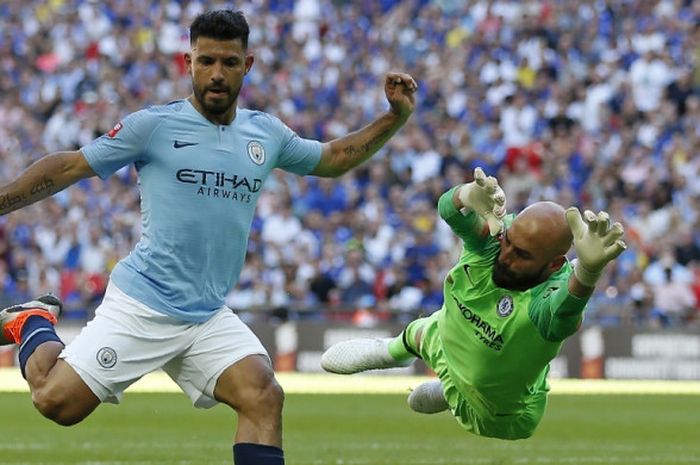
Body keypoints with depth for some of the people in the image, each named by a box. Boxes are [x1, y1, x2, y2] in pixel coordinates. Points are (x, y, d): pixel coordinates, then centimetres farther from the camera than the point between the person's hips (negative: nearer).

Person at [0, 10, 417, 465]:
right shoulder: (155, 125, -4)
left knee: (263, 397, -19)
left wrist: (395, 117, 17)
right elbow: (70, 166, -1)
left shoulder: (267, 134, 11)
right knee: (58, 401, -11)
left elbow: (332, 159, 27)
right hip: (140, 305, -4)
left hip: (209, 320, 4)